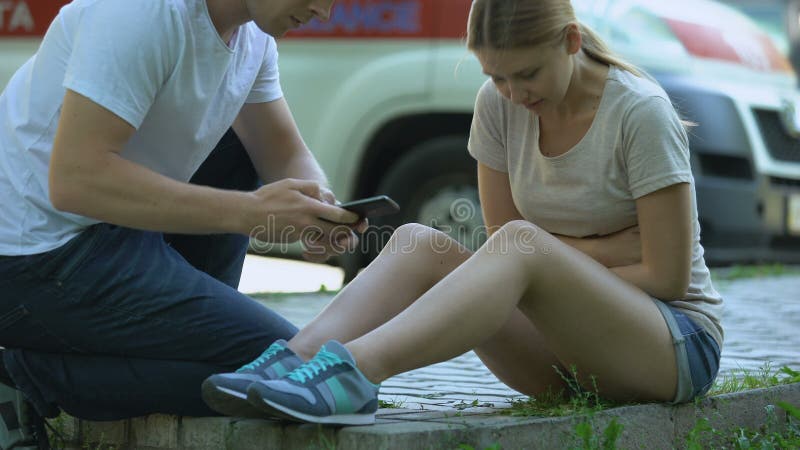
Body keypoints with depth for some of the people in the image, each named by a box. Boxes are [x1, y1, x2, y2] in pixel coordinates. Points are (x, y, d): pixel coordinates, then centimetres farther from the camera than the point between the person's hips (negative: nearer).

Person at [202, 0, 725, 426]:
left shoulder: (641, 113, -16)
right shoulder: (499, 105, -1)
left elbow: (667, 276, -15)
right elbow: (501, 232, 2)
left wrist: (552, 269, -13)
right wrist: (612, 248, -11)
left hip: (681, 344, -5)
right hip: (569, 346, 5)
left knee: (518, 246, -33)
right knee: (420, 243, -18)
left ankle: (350, 371, -52)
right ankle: (294, 361, -41)